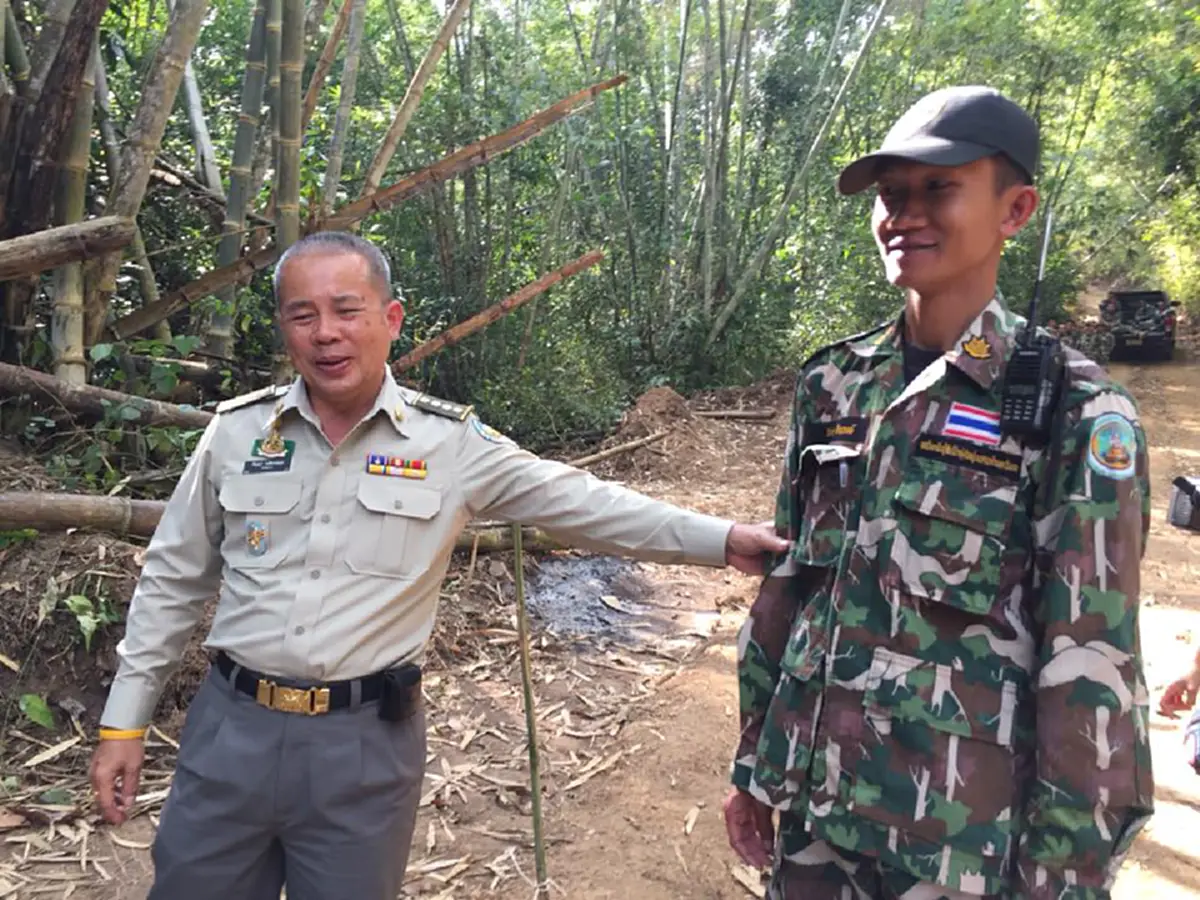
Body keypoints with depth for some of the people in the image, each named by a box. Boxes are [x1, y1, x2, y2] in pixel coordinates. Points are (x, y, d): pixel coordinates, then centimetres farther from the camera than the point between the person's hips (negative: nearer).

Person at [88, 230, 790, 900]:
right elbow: (173, 581, 8)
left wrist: (719, 540, -12)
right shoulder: (236, 430, 1)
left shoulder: (451, 442, -6)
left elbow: (580, 503, -6)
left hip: (366, 740, -2)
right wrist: (125, 722, 8)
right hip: (231, 726, 2)